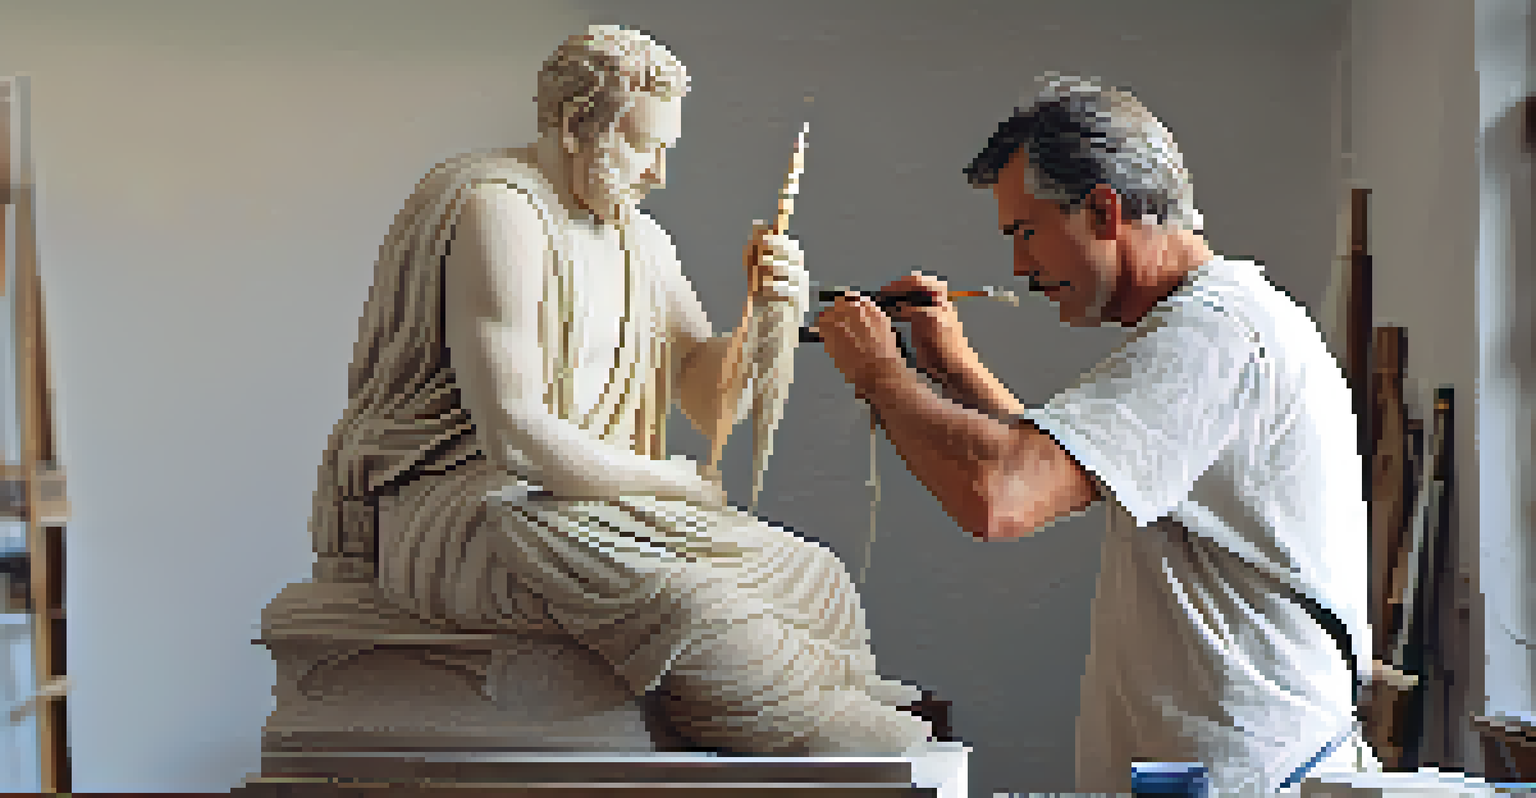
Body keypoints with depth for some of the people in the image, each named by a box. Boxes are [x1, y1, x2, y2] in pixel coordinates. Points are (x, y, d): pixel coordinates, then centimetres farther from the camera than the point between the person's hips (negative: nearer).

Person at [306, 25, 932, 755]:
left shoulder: (637, 239, 15)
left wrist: (766, 319, -4)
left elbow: (711, 405, 16)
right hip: (458, 505, -9)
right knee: (679, 599, -34)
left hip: (584, 501, 9)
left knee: (814, 577, -9)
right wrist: (676, 483, -13)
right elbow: (514, 435, -22)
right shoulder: (499, 210, -14)